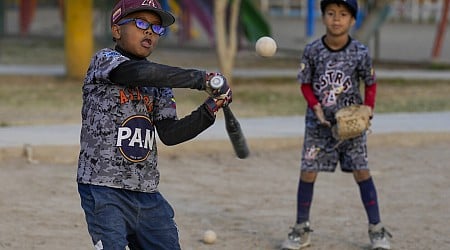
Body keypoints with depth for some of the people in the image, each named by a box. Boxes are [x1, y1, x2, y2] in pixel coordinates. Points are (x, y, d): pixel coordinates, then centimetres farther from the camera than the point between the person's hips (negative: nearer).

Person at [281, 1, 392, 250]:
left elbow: (370, 84, 3)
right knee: (307, 172, 1)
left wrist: (367, 110, -11)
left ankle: (377, 230, 11)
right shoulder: (312, 51, -9)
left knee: (361, 172, 0)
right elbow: (305, 84, 1)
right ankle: (301, 230, 15)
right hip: (318, 123, 1)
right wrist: (316, 107, -15)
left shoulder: (360, 52, -10)